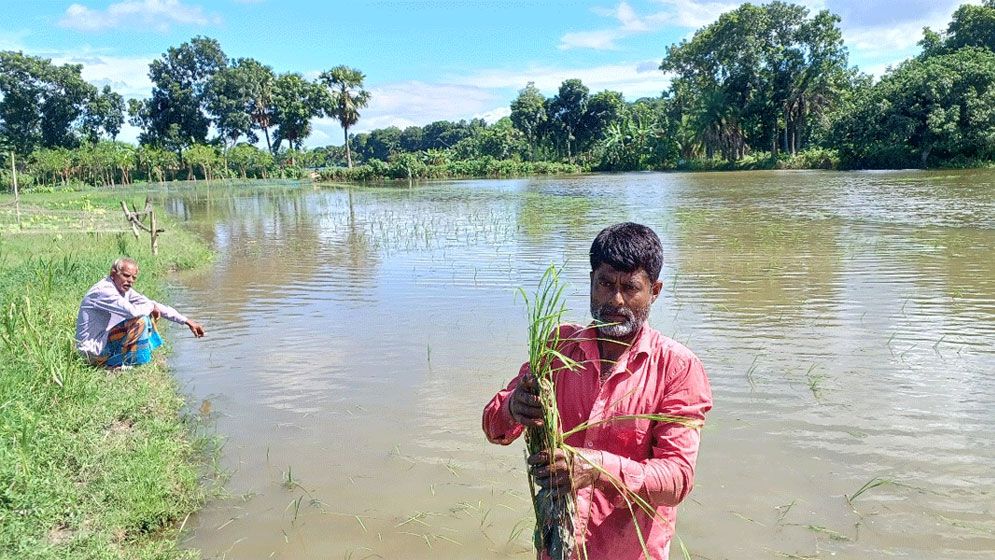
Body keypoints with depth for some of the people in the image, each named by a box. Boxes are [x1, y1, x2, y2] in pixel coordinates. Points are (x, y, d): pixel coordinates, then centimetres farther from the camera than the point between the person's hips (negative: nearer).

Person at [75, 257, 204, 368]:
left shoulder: (124, 289, 5)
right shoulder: (103, 290, -22)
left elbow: (152, 305, 7)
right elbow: (133, 311, -36)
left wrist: (187, 321, 4)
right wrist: (151, 307, -13)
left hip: (103, 340, 9)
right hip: (93, 351, -9)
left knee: (147, 314, 8)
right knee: (140, 321, -22)